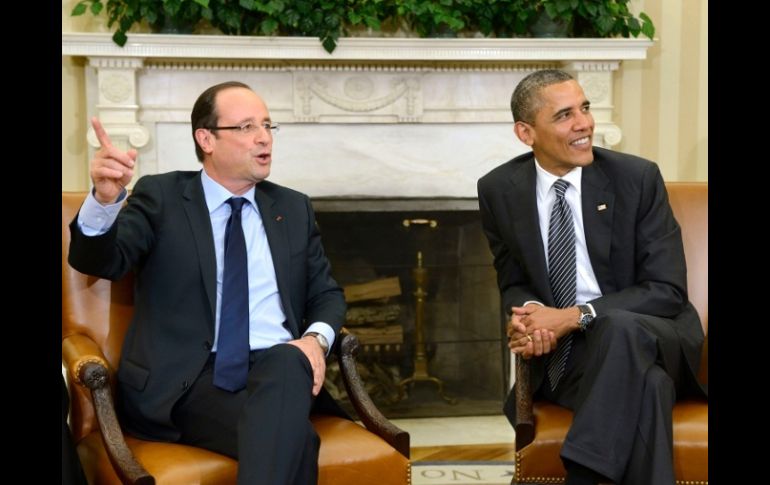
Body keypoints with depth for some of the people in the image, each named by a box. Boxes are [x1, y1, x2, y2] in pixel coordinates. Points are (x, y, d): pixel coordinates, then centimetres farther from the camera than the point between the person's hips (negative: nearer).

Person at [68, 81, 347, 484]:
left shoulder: (294, 208, 18)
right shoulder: (161, 197, 6)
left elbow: (326, 293, 19)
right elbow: (97, 261, -7)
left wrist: (316, 338, -5)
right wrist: (105, 199, -30)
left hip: (278, 366, 4)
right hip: (189, 379, -4)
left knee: (289, 360, -35)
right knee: (292, 439, -34)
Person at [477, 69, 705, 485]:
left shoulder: (637, 178, -6)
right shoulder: (499, 190, 1)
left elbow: (667, 290, -9)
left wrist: (572, 316, -21)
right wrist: (530, 313, -15)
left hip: (645, 337, 0)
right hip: (559, 350, 1)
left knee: (618, 328, -38)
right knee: (644, 383, -33)